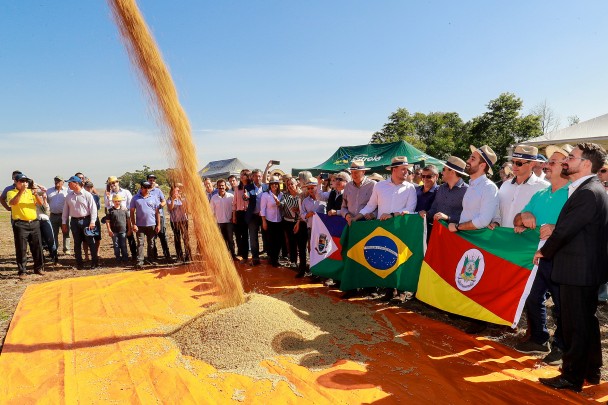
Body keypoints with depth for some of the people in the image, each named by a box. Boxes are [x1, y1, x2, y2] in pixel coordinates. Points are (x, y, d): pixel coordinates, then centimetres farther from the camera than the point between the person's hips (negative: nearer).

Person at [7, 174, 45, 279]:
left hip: (34, 223, 4)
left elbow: (41, 203, 1)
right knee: (21, 249, 0)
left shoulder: (30, 191, 12)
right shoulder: (11, 193, 1)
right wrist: (21, 191, -26)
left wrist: (36, 194, -17)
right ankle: (21, 271, 9)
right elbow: (12, 202, -19)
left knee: (37, 247, 7)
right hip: (20, 224, -3)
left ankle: (39, 268, 18)